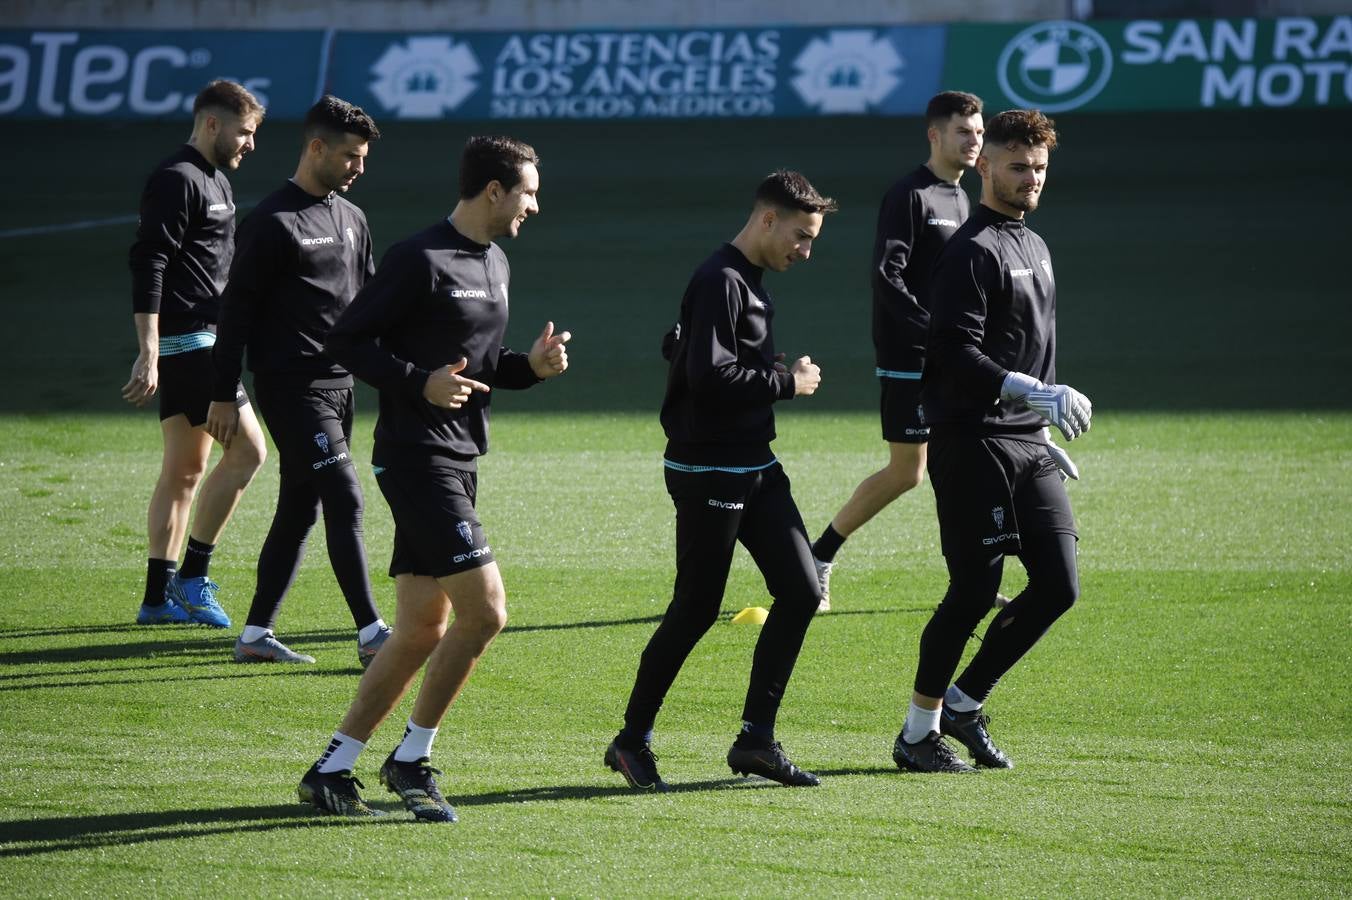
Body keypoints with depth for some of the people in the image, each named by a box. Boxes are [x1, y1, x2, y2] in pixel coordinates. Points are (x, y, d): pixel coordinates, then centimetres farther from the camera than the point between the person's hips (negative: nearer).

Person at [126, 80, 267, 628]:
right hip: (187, 342, -10)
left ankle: (159, 598, 13)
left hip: (200, 341, 10)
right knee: (247, 449, -12)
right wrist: (148, 353, -24)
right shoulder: (178, 180, -13)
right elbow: (147, 265, -20)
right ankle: (191, 577, -7)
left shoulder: (214, 181, 19)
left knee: (184, 470, 10)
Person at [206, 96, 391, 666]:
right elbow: (236, 310, -9)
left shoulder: (351, 219, 14)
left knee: (300, 510, 9)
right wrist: (223, 396, -11)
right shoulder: (273, 223, -10)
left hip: (339, 383, 8)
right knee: (345, 500, -12)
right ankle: (372, 635, -11)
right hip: (291, 385, -8)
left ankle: (255, 635, 15)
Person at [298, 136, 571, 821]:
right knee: (485, 611, -13)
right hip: (417, 456, -10)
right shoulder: (420, 261, -12)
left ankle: (332, 769, 13)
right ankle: (412, 758, -1)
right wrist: (421, 383, -22)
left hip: (457, 462, 10)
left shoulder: (494, 263, 16)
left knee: (423, 628, 8)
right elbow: (344, 340, -13)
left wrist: (532, 367, 7)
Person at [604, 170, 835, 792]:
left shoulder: (749, 282, 15)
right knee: (695, 611, -4)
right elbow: (711, 374, -26)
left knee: (801, 590, 2)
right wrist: (787, 382, -14)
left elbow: (678, 347, 24)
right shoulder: (721, 282, -16)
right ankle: (632, 741, 10)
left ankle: (756, 739, 7)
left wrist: (771, 371, 12)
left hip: (755, 468, 10)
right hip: (709, 474, -10)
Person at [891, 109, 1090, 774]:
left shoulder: (1034, 247, 19)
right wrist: (1038, 394, -25)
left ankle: (963, 701, 16)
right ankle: (918, 733, 5)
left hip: (1027, 445, 9)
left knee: (1058, 586, 3)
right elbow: (955, 355, -20)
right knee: (975, 590, -7)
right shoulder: (973, 251, -11)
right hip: (974, 444, -9)